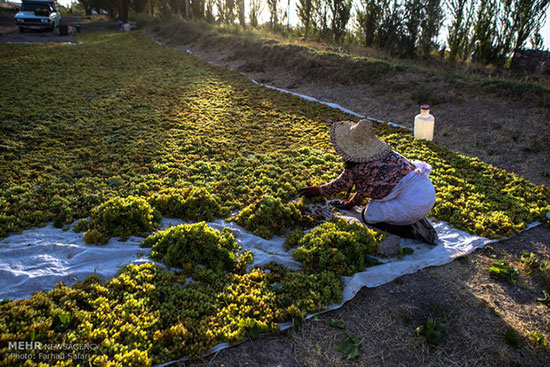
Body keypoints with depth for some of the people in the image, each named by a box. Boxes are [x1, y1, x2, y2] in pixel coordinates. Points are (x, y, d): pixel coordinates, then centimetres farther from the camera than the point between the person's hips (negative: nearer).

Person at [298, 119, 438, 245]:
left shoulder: (356, 168, -11)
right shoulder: (386, 152, 12)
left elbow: (339, 185, 11)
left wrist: (318, 190, 28)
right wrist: (350, 204, 36)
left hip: (413, 204, -8)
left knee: (368, 215, 13)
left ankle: (412, 230, 2)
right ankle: (418, 219, 17)